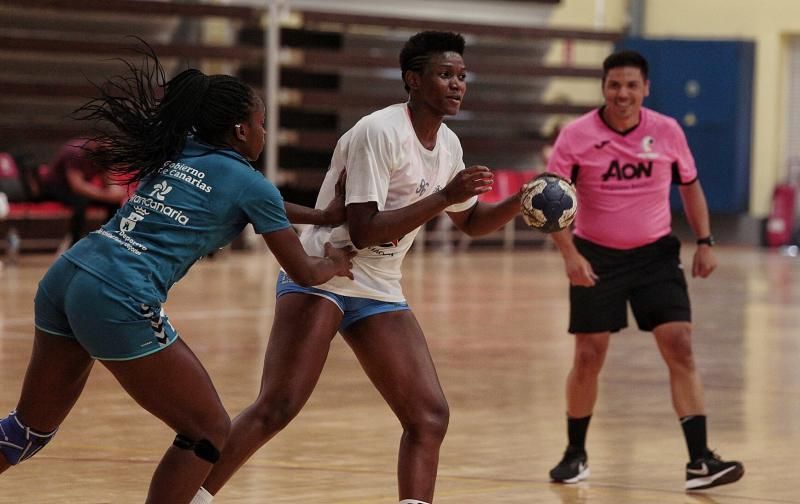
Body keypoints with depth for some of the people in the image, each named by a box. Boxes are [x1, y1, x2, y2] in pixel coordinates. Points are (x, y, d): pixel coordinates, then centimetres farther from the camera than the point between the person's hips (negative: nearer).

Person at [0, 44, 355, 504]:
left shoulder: (176, 156, 22)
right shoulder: (248, 182, 2)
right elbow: (304, 273, 13)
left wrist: (321, 217, 42)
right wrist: (335, 263, 33)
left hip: (64, 277, 8)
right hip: (118, 302, -8)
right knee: (210, 432, 7)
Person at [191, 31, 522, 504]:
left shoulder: (448, 145, 8)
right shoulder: (380, 132, -17)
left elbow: (471, 221, 23)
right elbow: (363, 231, -24)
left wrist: (521, 202, 4)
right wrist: (444, 197, -24)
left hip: (379, 294, 8)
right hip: (320, 279, -8)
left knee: (430, 417, -2)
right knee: (277, 408, -18)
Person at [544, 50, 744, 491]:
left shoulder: (667, 132, -3)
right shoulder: (576, 136, -10)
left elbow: (690, 187, 11)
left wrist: (704, 242, 2)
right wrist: (569, 254, -20)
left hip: (656, 254, 1)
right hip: (596, 257, -1)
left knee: (680, 348, -10)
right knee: (588, 358, 1)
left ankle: (699, 461, -12)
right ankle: (575, 455, 21)